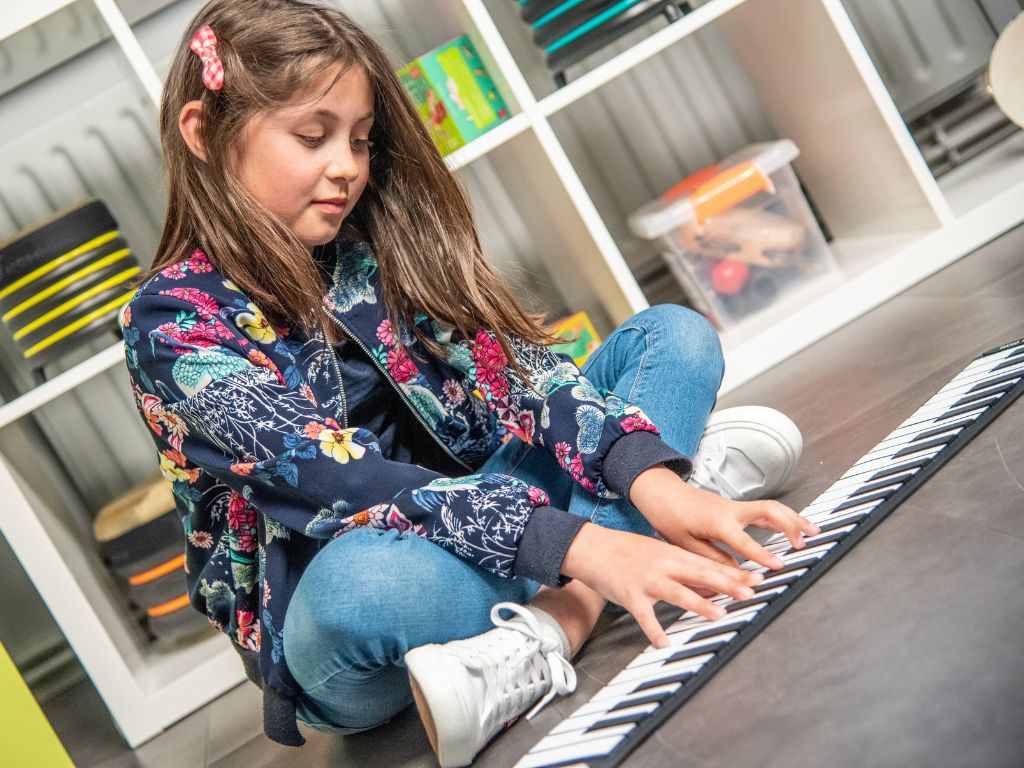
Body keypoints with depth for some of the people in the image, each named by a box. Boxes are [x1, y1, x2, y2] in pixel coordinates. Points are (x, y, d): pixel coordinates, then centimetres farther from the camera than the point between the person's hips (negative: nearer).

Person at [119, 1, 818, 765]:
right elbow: (333, 477, -29)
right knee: (365, 578, -43)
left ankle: (547, 629, -22)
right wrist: (575, 543, -39)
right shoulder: (173, 323, -15)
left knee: (674, 335, 0)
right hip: (330, 623, -6)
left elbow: (507, 365, -10)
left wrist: (650, 478, -28)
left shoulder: (374, 247, 2)